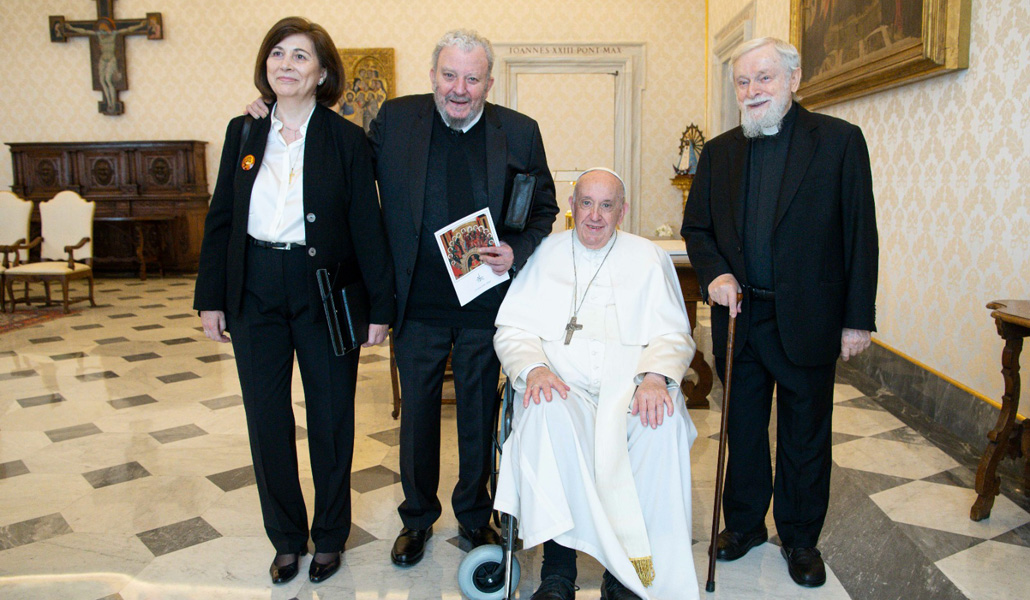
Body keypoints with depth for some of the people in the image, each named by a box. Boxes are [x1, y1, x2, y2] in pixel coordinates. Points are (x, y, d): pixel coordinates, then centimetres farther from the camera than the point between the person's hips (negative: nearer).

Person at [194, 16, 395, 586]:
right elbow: (221, 218, 8)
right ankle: (286, 537, 29)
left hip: (324, 290, -3)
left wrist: (380, 305, -8)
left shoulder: (347, 139, -3)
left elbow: (367, 227, -5)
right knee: (266, 417, 10)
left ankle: (329, 536, 28)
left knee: (330, 416, 8)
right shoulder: (243, 133, 6)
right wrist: (211, 298, 5)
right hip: (255, 289, 3)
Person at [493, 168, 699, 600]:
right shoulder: (544, 254, 14)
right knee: (546, 413, -35)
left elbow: (674, 335, 8)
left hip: (631, 386, 1)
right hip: (561, 384, 0)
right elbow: (512, 330, 8)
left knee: (665, 423, -32)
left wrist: (655, 376, -14)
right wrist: (533, 368, -14)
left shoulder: (649, 258, 15)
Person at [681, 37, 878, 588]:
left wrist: (858, 318, -7)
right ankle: (744, 523, 35)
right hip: (738, 317, 3)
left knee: (805, 437, 11)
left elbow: (860, 234, -4)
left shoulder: (839, 140, -3)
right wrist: (714, 274, -9)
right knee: (743, 429, 16)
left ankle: (801, 538, 31)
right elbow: (696, 228, 11)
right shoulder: (719, 153, 7)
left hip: (807, 321, -3)